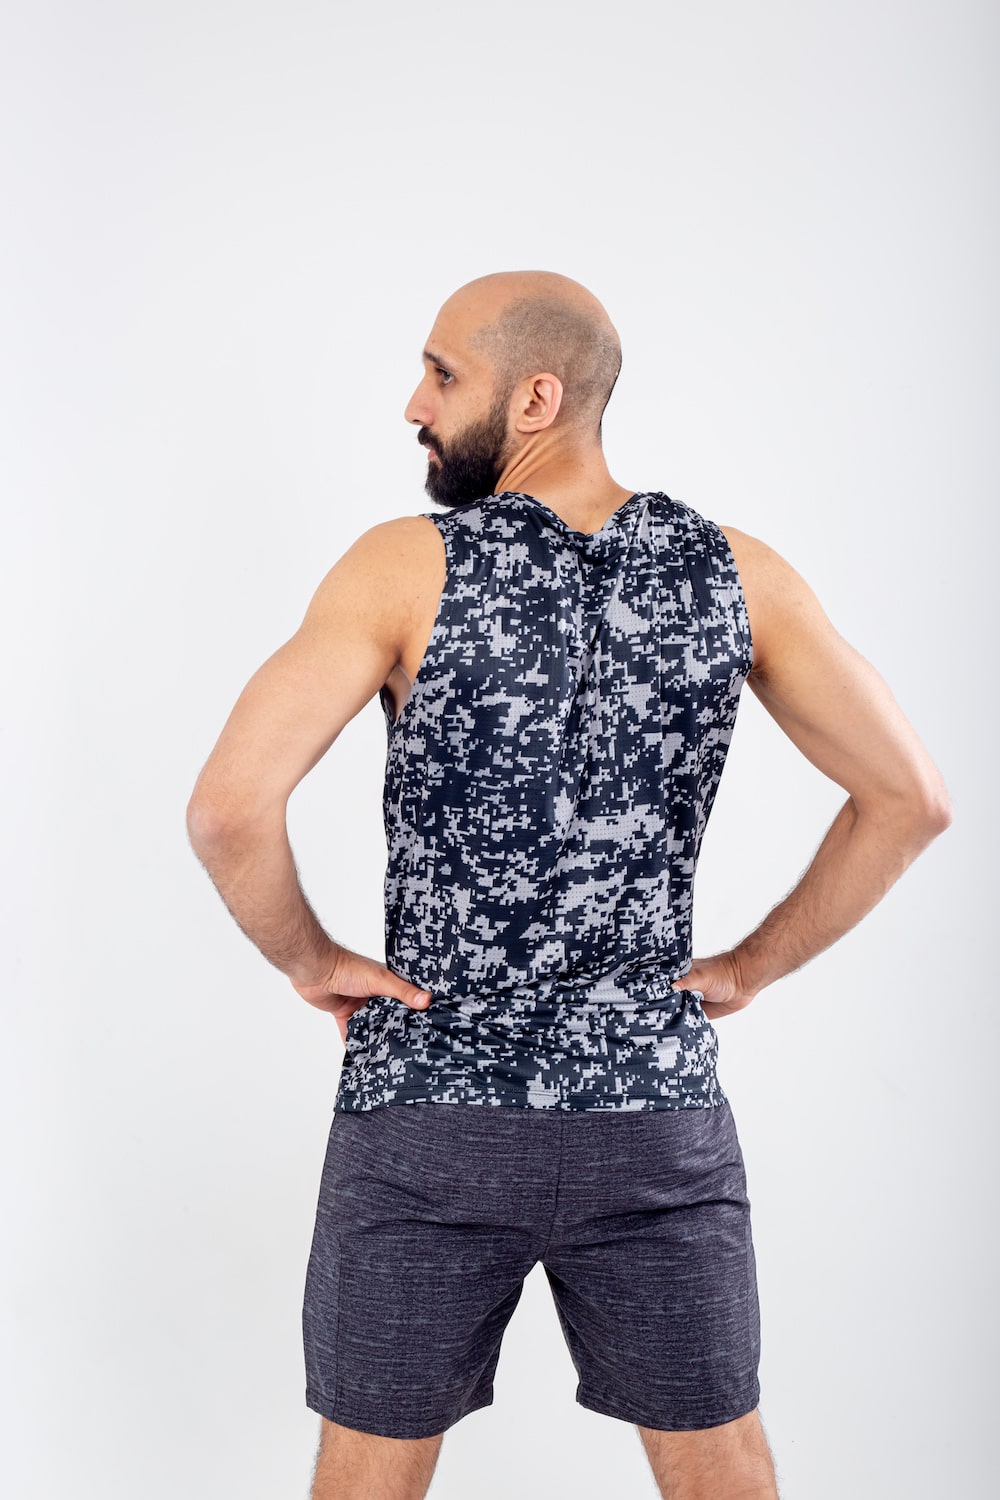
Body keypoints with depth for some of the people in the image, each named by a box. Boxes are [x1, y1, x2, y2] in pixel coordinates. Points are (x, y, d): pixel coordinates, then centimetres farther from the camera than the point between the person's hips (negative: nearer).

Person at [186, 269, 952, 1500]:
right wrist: (753, 966, 6)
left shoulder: (408, 565, -11)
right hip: (656, 1119, 2)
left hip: (426, 1121, -2)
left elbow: (228, 809, -20)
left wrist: (307, 960, -3)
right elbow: (910, 799, -1)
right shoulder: (735, 573, -2)